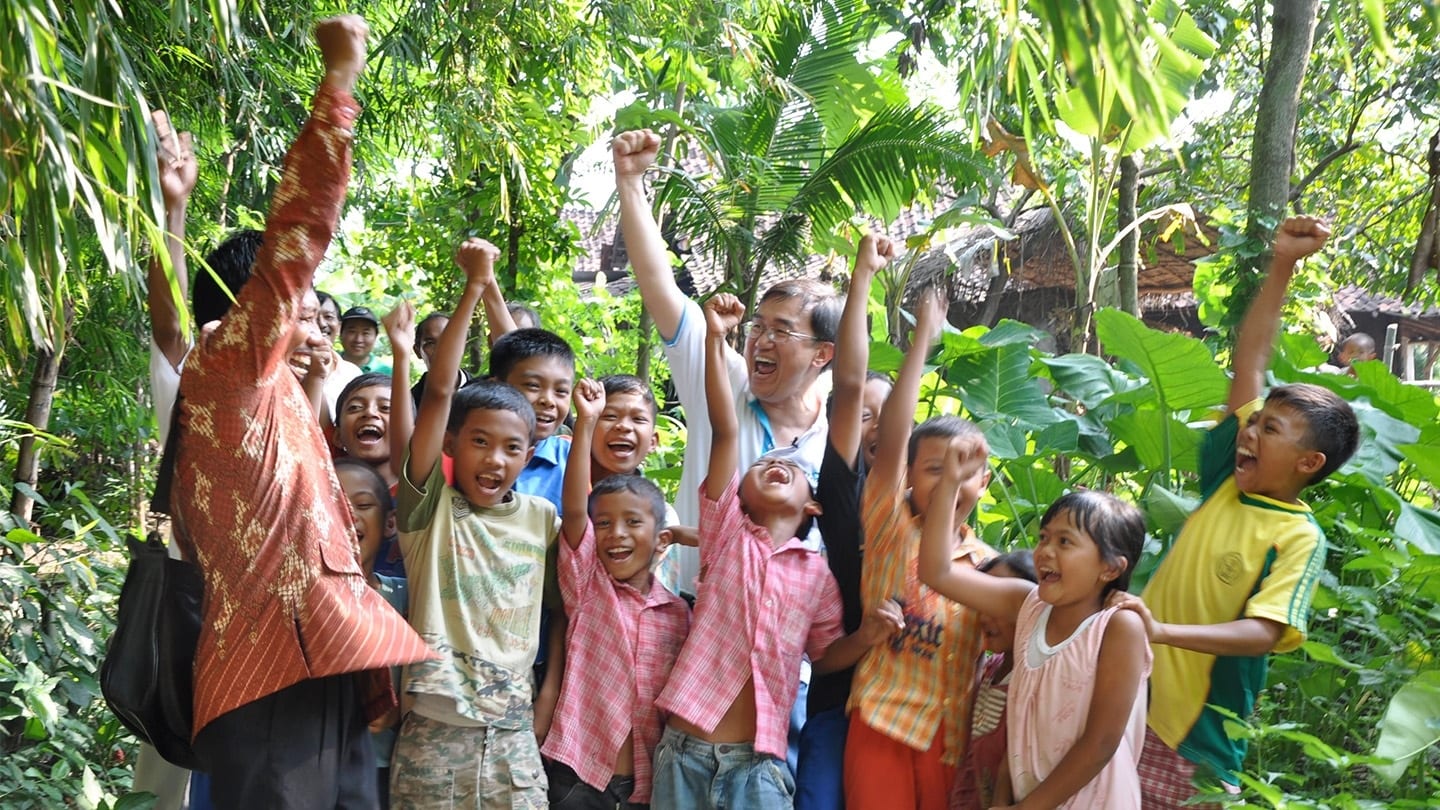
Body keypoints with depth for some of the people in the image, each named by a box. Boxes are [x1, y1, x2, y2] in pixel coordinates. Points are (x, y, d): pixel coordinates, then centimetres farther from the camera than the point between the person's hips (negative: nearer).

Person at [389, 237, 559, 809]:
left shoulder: (539, 517, 7)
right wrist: (474, 287, -15)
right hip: (434, 732, -3)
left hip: (514, 732, 3)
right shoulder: (432, 506, -3)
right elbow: (440, 391, -12)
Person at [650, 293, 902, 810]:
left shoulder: (817, 574, 7)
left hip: (759, 761, 1)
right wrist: (715, 338, -11)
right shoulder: (727, 532, 3)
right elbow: (724, 432, -4)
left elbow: (823, 657, 16)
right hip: (684, 749, 0)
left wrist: (865, 638, -5)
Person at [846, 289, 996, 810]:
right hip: (883, 726, -3)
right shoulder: (890, 526, -2)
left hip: (954, 738, 3)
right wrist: (922, 337, -19)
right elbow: (892, 436, -15)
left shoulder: (986, 562, 9)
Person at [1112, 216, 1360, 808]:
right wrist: (1281, 265, 1)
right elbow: (1249, 363, 3)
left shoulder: (1300, 539, -12)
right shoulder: (1227, 481, 2)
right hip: (1133, 694, 6)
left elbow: (1263, 632, -24)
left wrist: (1163, 631, -38)